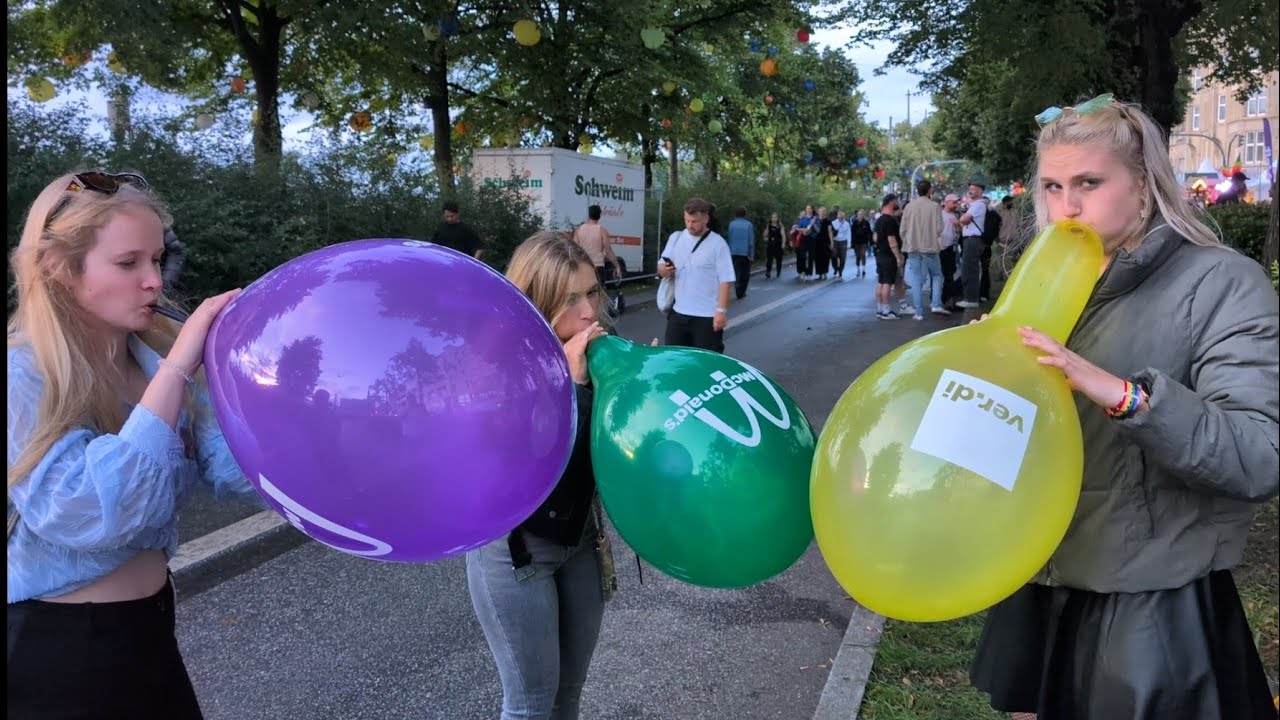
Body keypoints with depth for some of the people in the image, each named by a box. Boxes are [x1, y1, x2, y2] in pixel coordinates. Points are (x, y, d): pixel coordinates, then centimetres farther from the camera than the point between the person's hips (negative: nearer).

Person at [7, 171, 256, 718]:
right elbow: (92, 517, -31)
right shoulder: (22, 377, -18)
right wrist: (177, 367, -31)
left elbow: (233, 466, -13)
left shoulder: (155, 357, -1)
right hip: (55, 651, -6)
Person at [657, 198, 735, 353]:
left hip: (707, 316, -5)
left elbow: (725, 280, -8)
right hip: (679, 313, 5)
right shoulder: (675, 238, 7)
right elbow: (661, 267, 13)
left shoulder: (718, 244, -6)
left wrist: (721, 310, -15)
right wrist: (662, 270, -12)